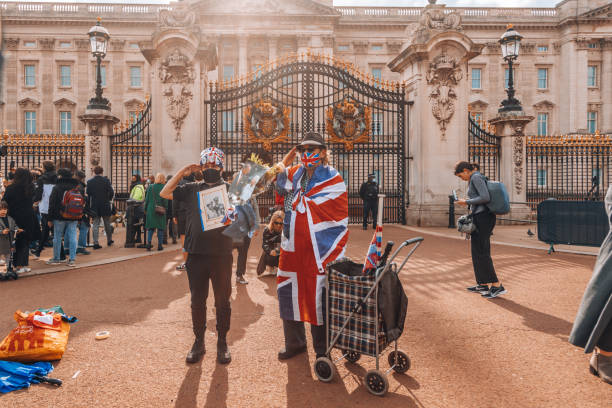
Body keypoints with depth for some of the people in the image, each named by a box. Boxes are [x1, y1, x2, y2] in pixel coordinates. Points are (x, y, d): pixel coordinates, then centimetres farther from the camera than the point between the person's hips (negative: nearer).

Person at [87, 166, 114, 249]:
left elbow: (88, 194, 1)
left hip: (94, 206, 1)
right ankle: (109, 240, 23)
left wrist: (90, 204, 12)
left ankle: (96, 243, 0)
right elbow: (111, 192, -11)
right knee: (107, 224, 12)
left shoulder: (89, 181, -1)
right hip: (105, 206, -1)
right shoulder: (106, 180, -7)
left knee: (95, 224, 4)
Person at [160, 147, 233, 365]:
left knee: (222, 301, 7)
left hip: (221, 255, -2)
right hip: (196, 255, 2)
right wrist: (182, 173, 4)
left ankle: (222, 343, 21)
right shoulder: (191, 189, 12)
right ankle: (199, 342, 25)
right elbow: (165, 193, 8)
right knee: (197, 300, 10)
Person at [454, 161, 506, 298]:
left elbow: (486, 198, -21)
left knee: (482, 252, -7)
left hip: (483, 218, -10)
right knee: (477, 252, 12)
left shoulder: (476, 178, -11)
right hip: (483, 217, 10)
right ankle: (482, 285, 18)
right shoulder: (477, 178, 20)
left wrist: (467, 202, -12)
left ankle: (497, 286, -4)